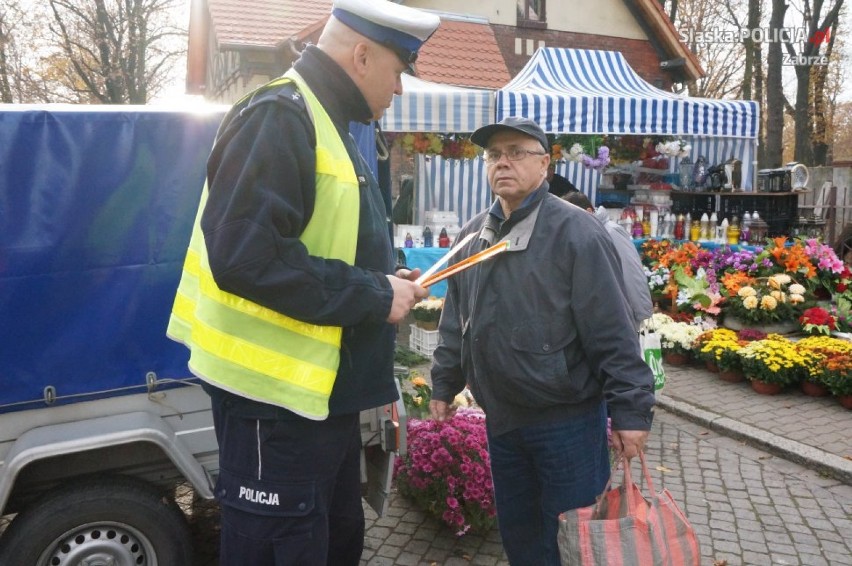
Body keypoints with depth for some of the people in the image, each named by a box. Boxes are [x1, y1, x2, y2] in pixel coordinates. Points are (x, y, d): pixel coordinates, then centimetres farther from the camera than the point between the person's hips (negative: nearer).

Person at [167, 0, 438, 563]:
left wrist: (382, 284, 7)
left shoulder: (324, 124, 16)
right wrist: (373, 295, -19)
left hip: (322, 388, 10)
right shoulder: (279, 118, -17)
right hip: (276, 391, -10)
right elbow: (243, 255, -28)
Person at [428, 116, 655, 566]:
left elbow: (612, 331, -15)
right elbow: (455, 320, 14)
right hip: (501, 418, 6)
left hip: (568, 419, -6)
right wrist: (444, 386, 15)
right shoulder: (472, 234, 8)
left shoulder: (574, 231, -13)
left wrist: (630, 411, -17)